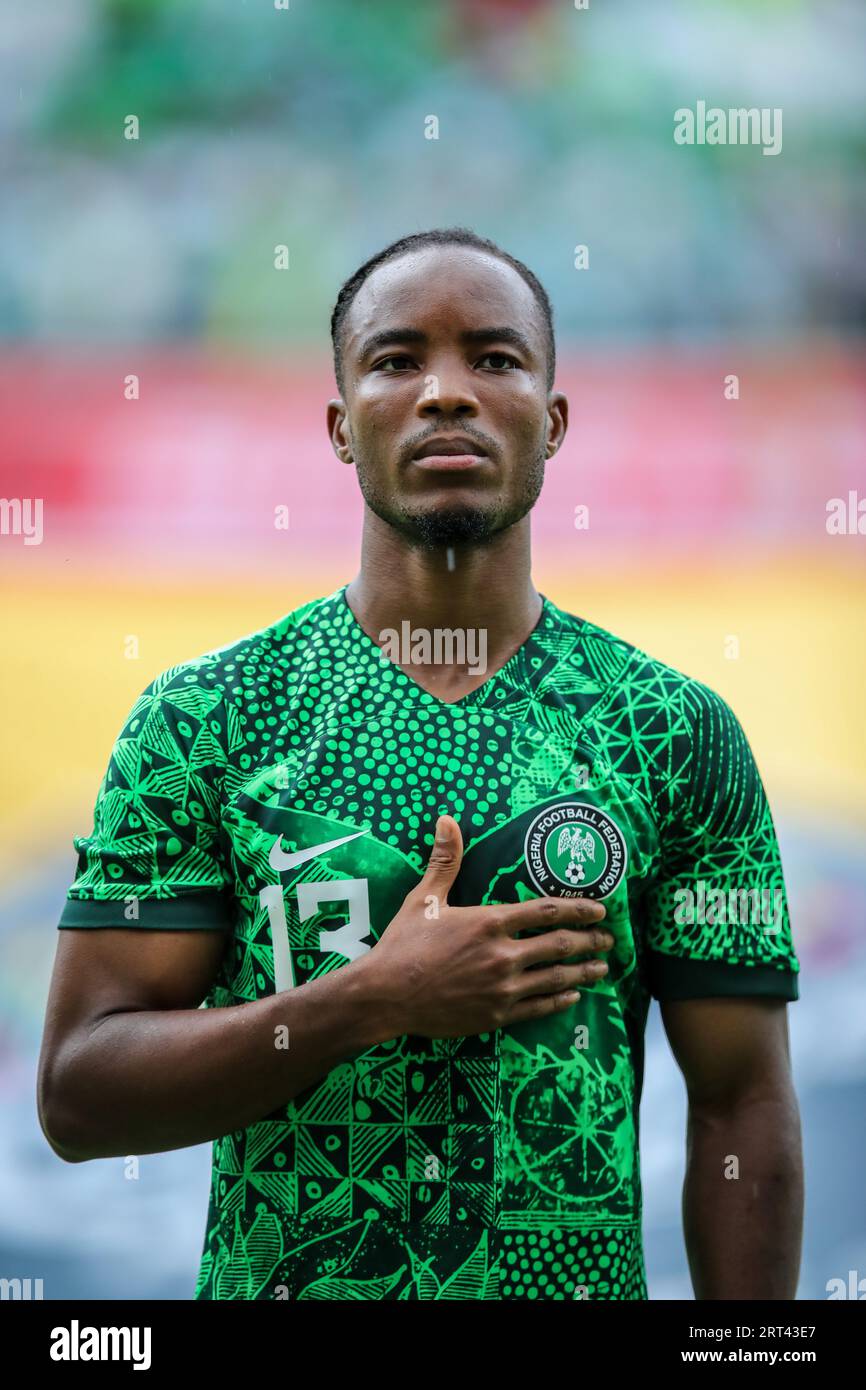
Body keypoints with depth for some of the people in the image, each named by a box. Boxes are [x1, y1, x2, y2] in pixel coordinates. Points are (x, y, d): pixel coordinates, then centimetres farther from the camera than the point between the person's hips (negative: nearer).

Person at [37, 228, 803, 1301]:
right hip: (276, 1275, 0)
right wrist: (373, 998, -20)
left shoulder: (677, 731, -3)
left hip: (583, 1276, 1)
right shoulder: (199, 718, -5)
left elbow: (741, 1108, -1)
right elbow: (77, 1097, -9)